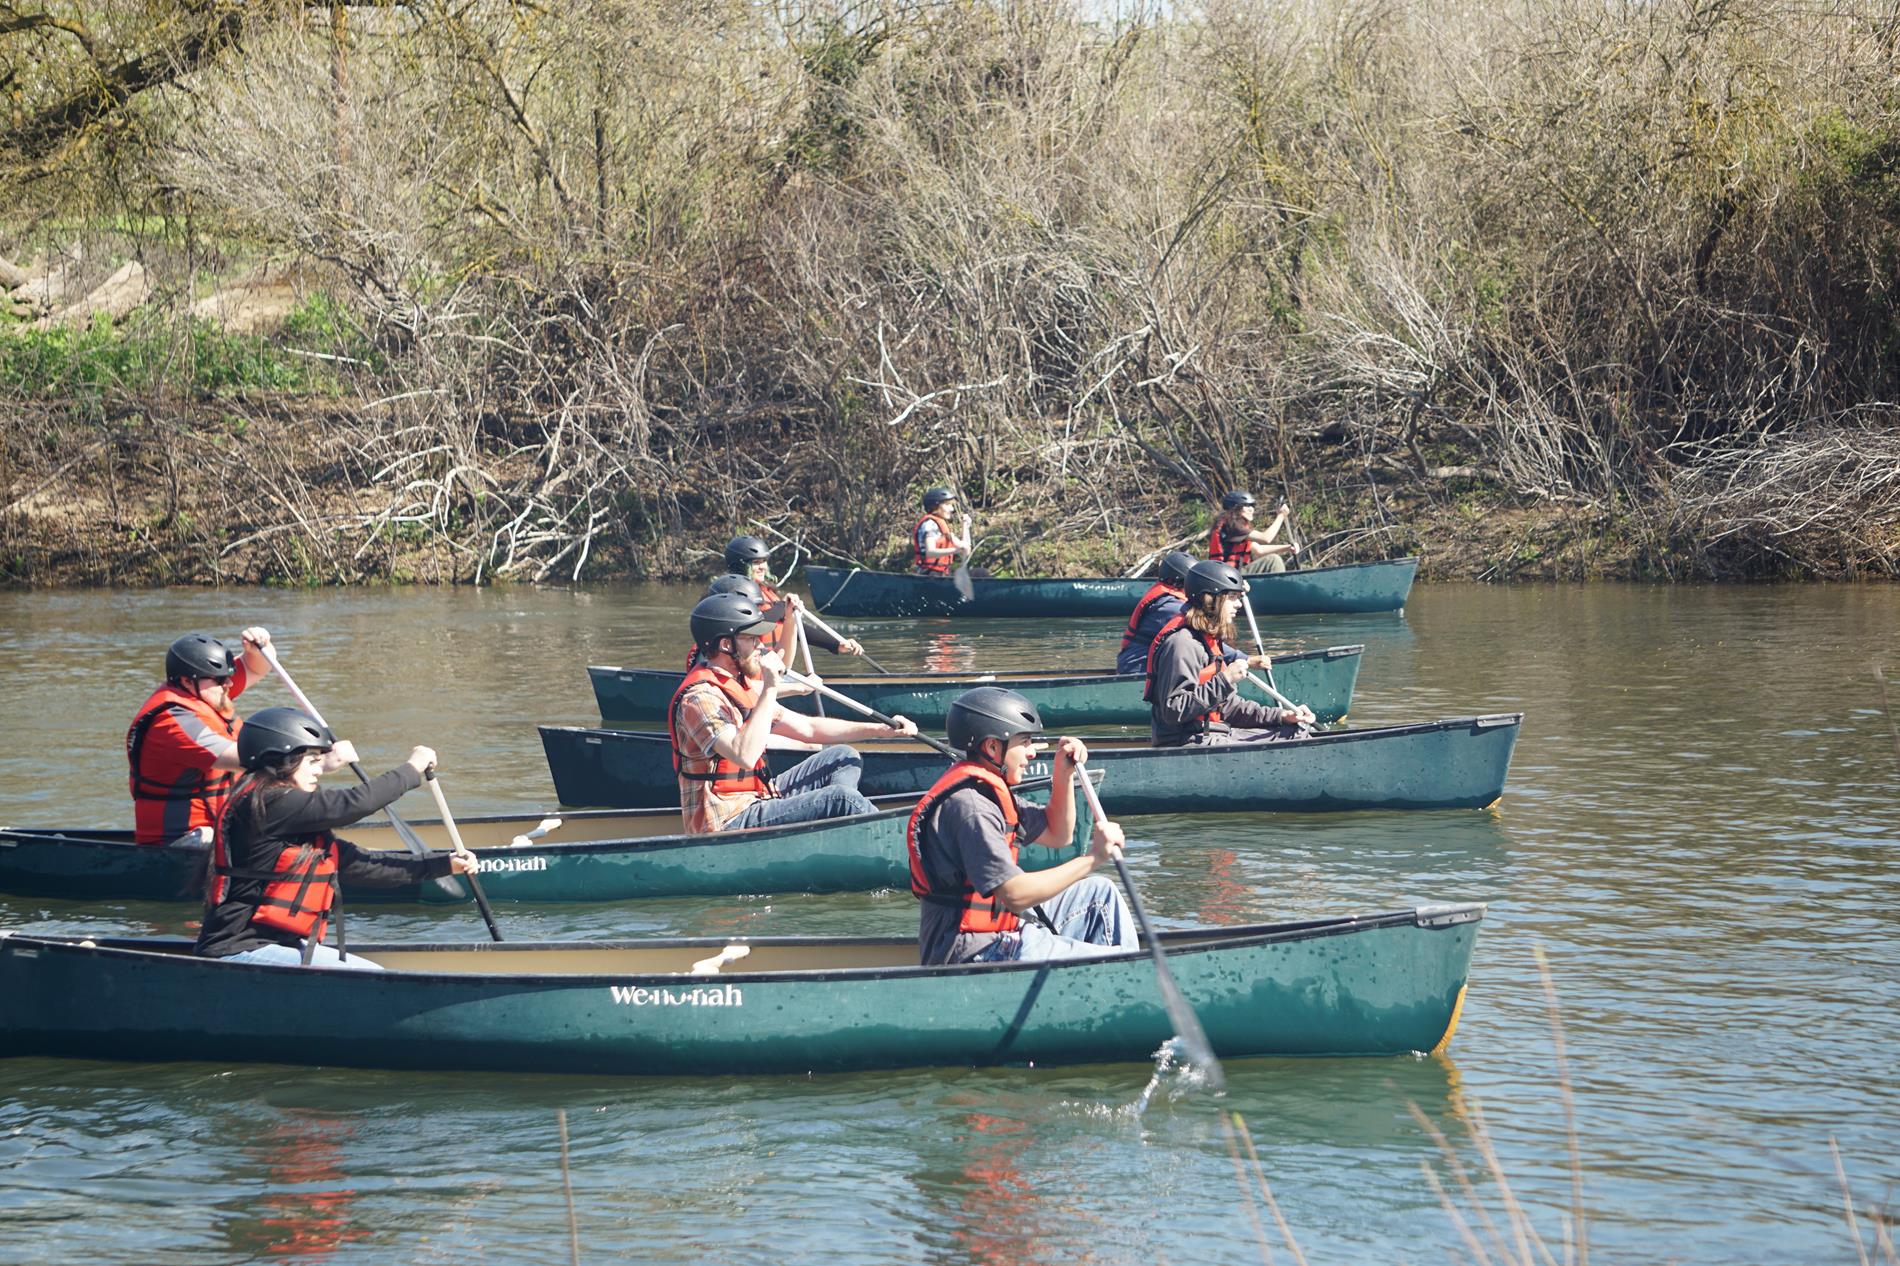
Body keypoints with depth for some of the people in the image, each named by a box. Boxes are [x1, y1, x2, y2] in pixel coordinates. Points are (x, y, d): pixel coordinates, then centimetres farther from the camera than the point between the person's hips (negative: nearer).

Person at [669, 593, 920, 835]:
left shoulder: (743, 686, 14)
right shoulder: (699, 698, -18)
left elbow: (807, 728, 18)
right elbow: (745, 756, -33)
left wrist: (881, 730, 12)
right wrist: (770, 689, -28)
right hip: (728, 822, -11)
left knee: (845, 759, 15)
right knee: (840, 798, -22)